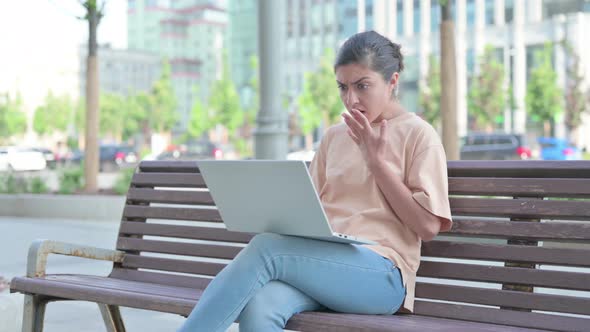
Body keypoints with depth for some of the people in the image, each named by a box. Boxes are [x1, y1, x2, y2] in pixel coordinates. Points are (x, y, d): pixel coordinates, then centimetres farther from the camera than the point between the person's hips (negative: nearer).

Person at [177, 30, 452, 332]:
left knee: (266, 248, -30)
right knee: (259, 307, -32)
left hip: (379, 270, -4)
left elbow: (428, 226, -2)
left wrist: (376, 161, -4)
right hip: (324, 261, 4)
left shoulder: (418, 134, 5)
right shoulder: (334, 137, 20)